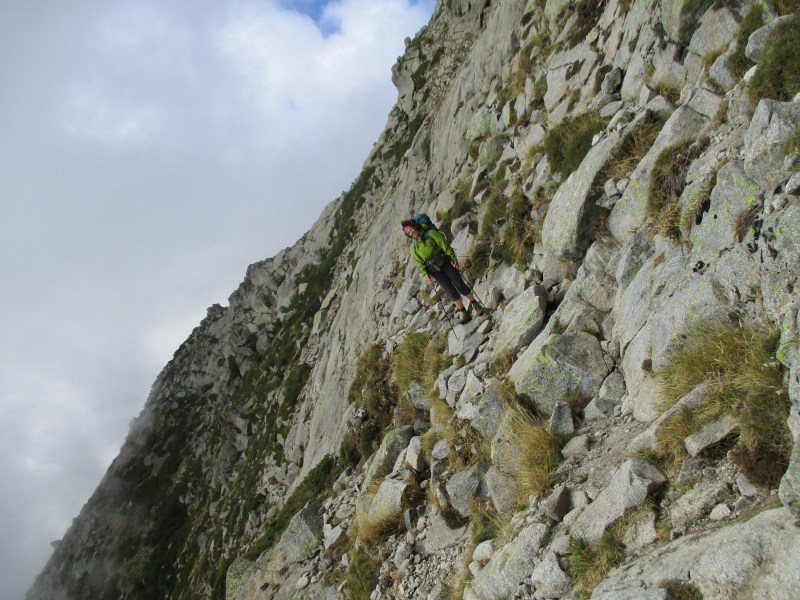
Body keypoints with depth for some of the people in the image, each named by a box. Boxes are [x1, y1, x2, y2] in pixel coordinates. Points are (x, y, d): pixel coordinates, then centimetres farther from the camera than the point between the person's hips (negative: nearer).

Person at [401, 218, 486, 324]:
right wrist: (426, 275, -8)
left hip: (445, 263, -2)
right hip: (434, 271, 2)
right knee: (451, 290, -3)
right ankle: (464, 314, 0)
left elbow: (444, 245, -7)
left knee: (460, 284, -4)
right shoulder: (414, 247, 6)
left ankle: (476, 305, 9)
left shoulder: (430, 233, -3)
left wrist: (453, 258, -13)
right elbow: (420, 263, 4)